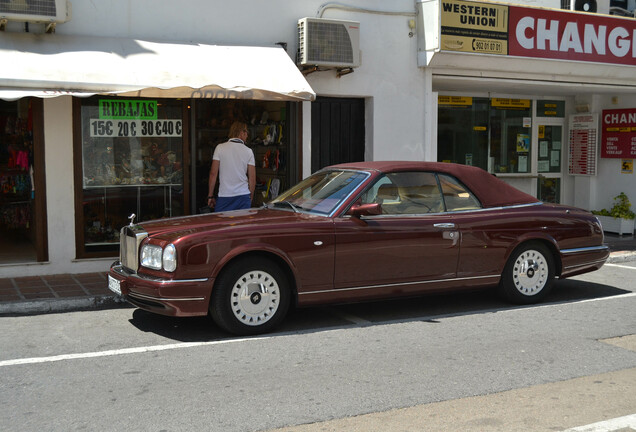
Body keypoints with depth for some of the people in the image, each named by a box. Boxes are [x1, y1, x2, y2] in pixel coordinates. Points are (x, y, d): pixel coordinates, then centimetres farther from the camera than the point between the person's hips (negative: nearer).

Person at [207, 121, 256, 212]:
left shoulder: (220, 148, 0)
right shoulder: (248, 151, 3)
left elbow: (213, 174, -2)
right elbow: (252, 179, 3)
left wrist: (210, 196, 5)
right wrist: (250, 197, 14)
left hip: (224, 196, -1)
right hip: (244, 196, 1)